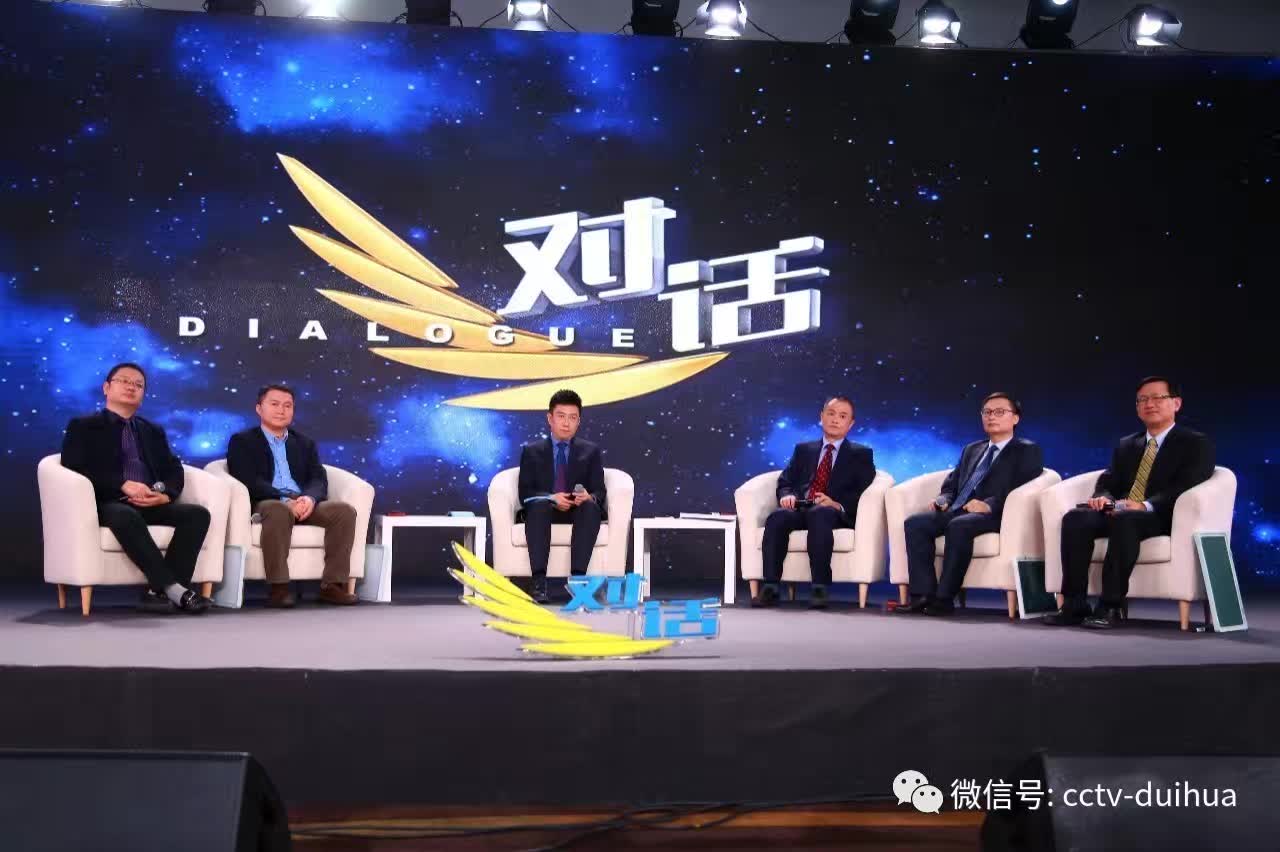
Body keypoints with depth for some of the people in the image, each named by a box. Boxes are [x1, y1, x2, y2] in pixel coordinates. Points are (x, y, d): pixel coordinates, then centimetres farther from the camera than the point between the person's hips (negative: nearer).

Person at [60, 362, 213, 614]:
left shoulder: (153, 431, 27)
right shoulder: (84, 426, 13)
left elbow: (174, 471, 15)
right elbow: (75, 468, -4)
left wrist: (165, 494, -9)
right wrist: (123, 485, -17)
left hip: (150, 505, 5)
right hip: (108, 504, -4)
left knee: (198, 513, -24)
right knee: (126, 517, -39)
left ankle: (158, 591, -30)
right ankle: (175, 589, -40)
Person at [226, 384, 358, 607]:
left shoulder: (305, 443, 23)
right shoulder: (242, 441, 9)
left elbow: (319, 480, 8)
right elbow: (249, 482, -7)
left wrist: (309, 499, -17)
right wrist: (286, 500, -22)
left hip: (304, 503, 5)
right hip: (265, 504, -4)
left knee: (345, 510, -22)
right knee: (278, 510, -39)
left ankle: (332, 584, -21)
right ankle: (279, 587, -34)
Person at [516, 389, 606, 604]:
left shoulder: (591, 451, 12)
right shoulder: (531, 451, 10)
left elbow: (599, 492, 4)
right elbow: (525, 493, 0)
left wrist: (589, 497, -22)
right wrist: (551, 498, -20)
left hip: (579, 511, 1)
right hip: (544, 510, -1)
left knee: (591, 507, -34)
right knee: (539, 505, -36)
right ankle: (539, 581, -44)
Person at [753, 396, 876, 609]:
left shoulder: (861, 454, 17)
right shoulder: (803, 449, 26)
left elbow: (864, 492, 2)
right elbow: (785, 482, 19)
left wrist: (838, 504, -17)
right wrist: (787, 495, -6)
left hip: (834, 513, -3)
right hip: (799, 508, 3)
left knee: (819, 514, -39)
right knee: (777, 517, -32)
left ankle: (819, 588, -39)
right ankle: (770, 587, -34)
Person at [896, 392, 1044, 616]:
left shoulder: (1027, 451, 9)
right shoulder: (971, 450, 29)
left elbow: (1023, 488, -8)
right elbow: (952, 483, 25)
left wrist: (989, 504, -23)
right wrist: (943, 499, 1)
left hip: (993, 516, -6)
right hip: (956, 511, 6)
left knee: (958, 526, -37)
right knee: (915, 523, -20)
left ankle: (944, 598, -31)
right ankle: (923, 594, -24)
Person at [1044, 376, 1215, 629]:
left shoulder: (1196, 444, 6)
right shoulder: (1126, 445, 24)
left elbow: (1185, 488, -10)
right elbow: (1108, 482, 16)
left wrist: (1145, 506, -27)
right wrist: (1103, 497, -10)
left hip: (1162, 518, -5)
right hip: (1119, 512, 5)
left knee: (1123, 521, -39)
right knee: (1075, 518, -26)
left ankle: (1111, 607, -36)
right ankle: (1074, 604, -28)